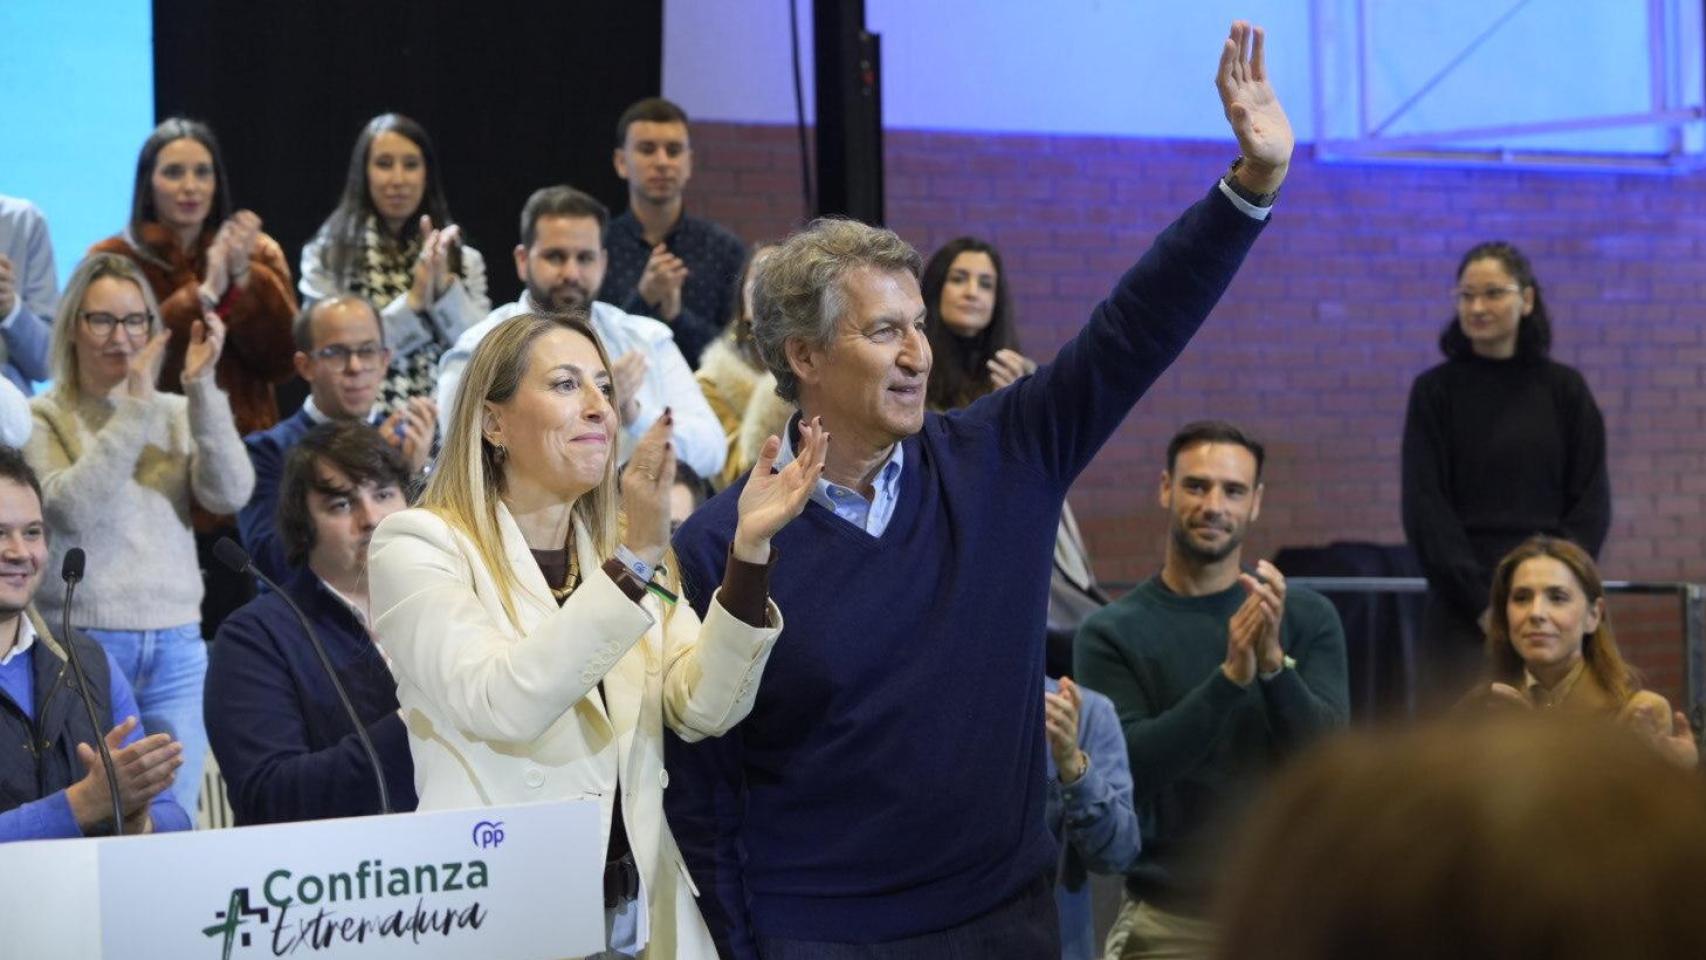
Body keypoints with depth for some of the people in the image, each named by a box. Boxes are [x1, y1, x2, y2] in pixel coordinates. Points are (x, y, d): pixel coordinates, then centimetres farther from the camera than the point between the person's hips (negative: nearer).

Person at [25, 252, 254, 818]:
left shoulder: (176, 415, 12)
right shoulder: (42, 420, 2)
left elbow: (230, 495, -2)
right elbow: (73, 508, -14)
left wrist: (202, 389, -8)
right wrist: (135, 407, -12)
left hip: (176, 649, 4)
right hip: (83, 644, -3)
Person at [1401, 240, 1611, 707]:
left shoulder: (1564, 389, 6)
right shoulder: (1436, 390, 2)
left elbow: (1592, 502, 5)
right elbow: (1424, 508, -2)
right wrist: (1481, 600, -10)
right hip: (1462, 606, -1)